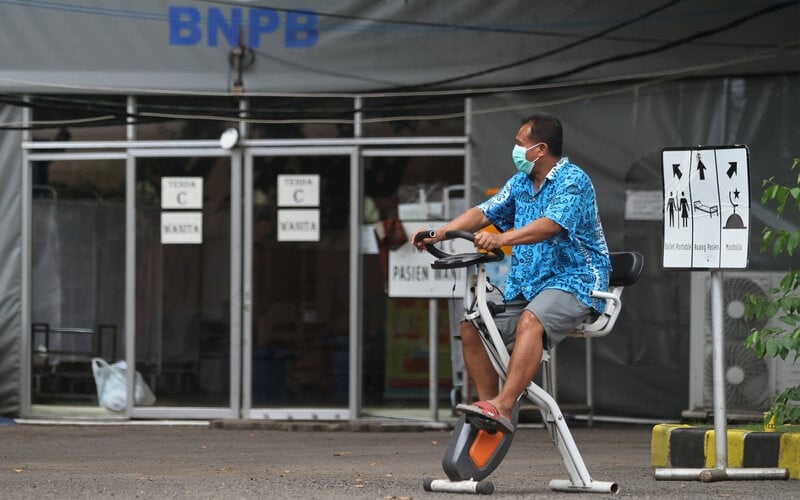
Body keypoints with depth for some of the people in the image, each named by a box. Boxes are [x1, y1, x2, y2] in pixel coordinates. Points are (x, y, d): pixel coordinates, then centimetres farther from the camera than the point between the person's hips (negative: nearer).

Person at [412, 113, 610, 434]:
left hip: (574, 282, -8)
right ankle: (488, 402, -7)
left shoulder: (573, 181, -12)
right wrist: (439, 233, -2)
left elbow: (551, 224, -28)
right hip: (527, 284, 9)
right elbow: (483, 213, 13)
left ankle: (501, 408, -45)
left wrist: (502, 239, -42)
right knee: (472, 325, -9)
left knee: (530, 322, -36)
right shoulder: (521, 182, 15)